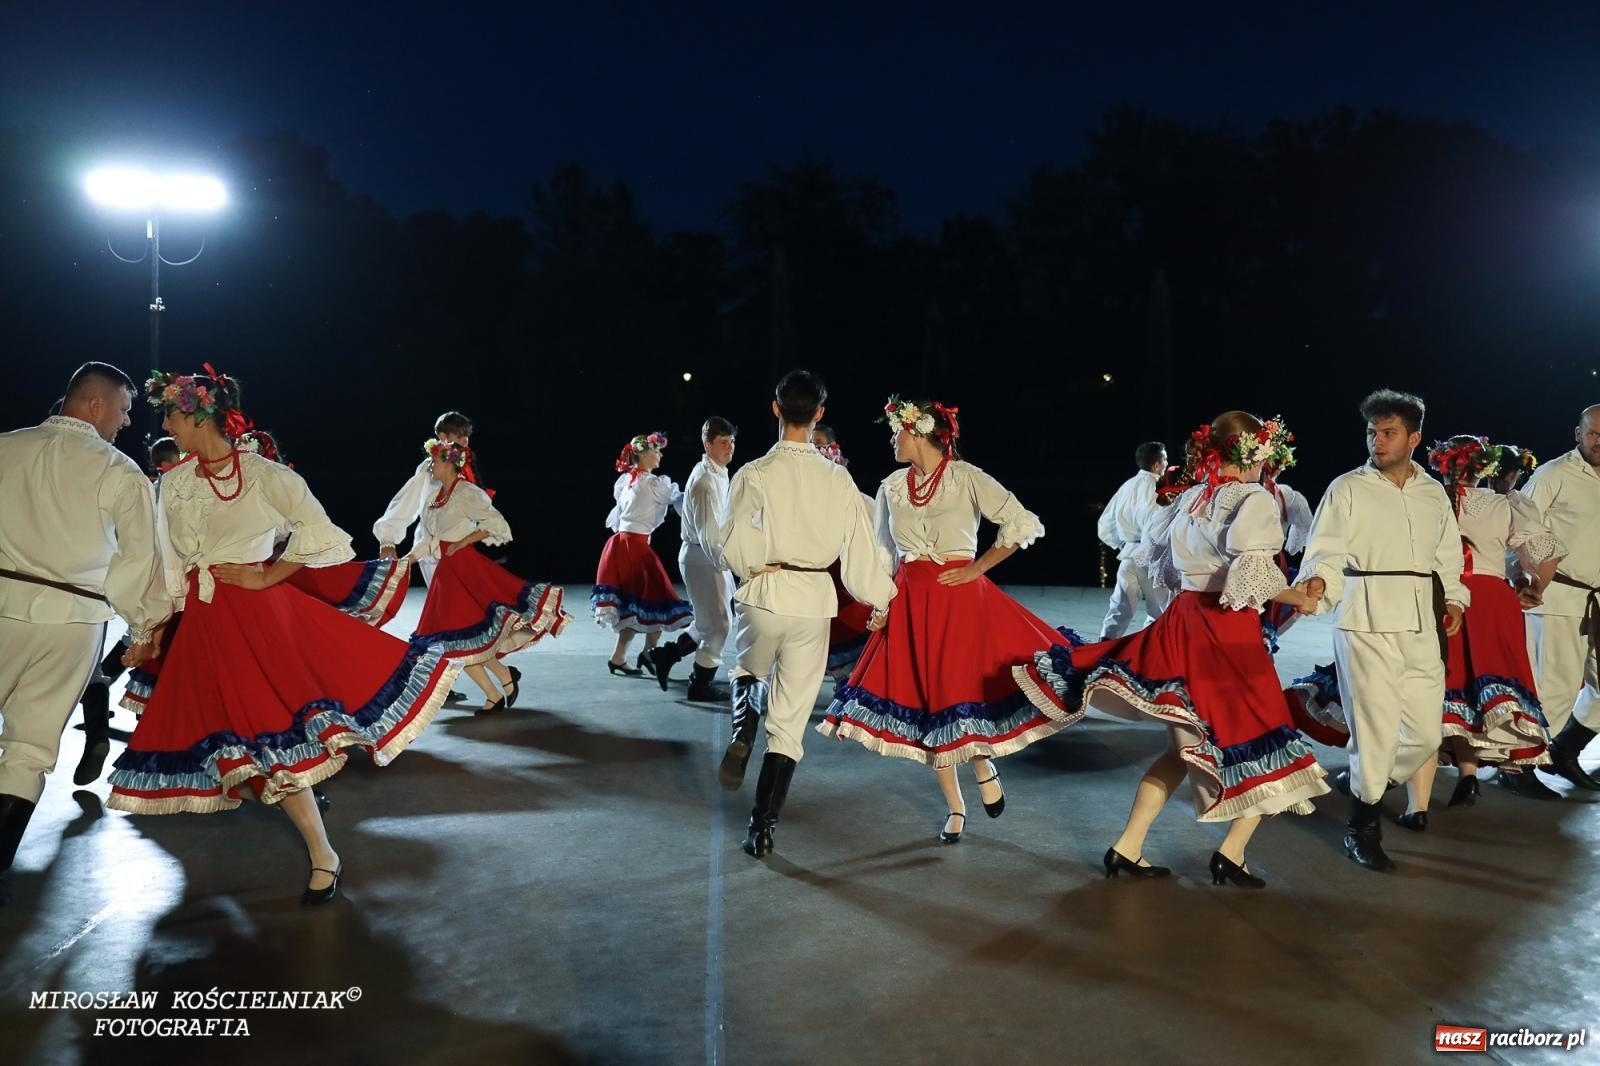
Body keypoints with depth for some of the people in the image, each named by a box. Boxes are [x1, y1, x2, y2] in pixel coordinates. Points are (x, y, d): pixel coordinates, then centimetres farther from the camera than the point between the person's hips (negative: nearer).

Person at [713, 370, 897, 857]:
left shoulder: (754, 474, -9)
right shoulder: (837, 479, -3)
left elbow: (731, 546, -13)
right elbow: (859, 544, 2)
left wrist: (754, 569, 9)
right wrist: (879, 598, 16)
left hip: (762, 597, -1)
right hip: (814, 600, 1)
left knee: (750, 674, 31)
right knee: (790, 719, 8)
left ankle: (741, 737, 1)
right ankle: (762, 828, 10)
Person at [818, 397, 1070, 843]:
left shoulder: (967, 479, -8)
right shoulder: (891, 486, 7)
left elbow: (1025, 524, -12)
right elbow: (883, 550, 17)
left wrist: (978, 568, -11)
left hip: (960, 597, -4)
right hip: (909, 602, 5)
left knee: (961, 688, -12)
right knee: (922, 696, 4)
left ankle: (983, 764, 22)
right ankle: (954, 807, 17)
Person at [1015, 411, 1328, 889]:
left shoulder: (1188, 497, 11)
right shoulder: (1254, 499, -9)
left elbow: (1163, 563, 18)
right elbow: (1253, 573, -21)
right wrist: (1297, 598, -6)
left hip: (1182, 624, 7)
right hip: (1229, 633, -7)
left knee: (1182, 748, 17)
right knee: (1260, 739, 9)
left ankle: (1126, 848, 16)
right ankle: (1231, 855, 8)